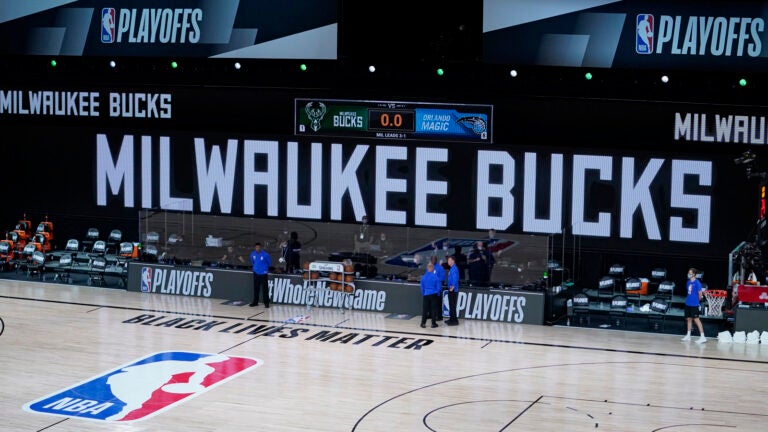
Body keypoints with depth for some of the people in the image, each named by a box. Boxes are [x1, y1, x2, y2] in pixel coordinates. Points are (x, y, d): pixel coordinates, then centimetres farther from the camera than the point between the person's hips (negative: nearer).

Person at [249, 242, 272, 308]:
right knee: (256, 288, 12)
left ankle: (266, 303, 1)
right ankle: (255, 302, 22)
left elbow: (269, 263, -1)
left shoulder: (265, 254, -15)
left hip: (263, 273, -4)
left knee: (265, 289, -4)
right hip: (256, 273, 4)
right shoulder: (253, 254, -2)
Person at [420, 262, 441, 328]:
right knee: (434, 309, 6)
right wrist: (437, 293, 10)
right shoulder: (435, 276, -12)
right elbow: (439, 286, -5)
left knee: (425, 309, 8)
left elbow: (422, 287, 4)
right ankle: (433, 323, 7)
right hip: (433, 295, -2)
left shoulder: (423, 277, -4)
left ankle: (423, 323, 9)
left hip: (426, 295, 2)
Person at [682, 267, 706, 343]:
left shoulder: (697, 283, -14)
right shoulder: (688, 282, 9)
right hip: (688, 303, 8)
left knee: (696, 319, -10)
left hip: (694, 304, -8)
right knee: (689, 319, 15)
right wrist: (688, 299, 11)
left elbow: (700, 293, -12)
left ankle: (702, 337, -9)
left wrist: (698, 300, 1)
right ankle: (688, 335, 26)